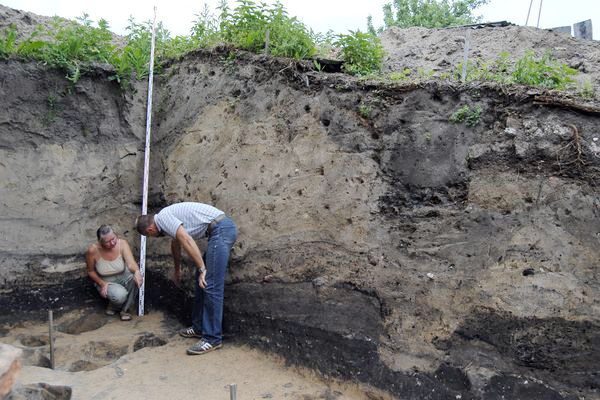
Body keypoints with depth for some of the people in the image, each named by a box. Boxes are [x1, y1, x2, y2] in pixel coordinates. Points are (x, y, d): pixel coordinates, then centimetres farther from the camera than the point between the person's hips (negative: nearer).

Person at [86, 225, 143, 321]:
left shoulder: (122, 243, -24)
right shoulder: (93, 250, -25)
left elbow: (131, 263, -37)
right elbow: (90, 271, -7)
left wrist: (137, 271, -60)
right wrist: (102, 284, -19)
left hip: (123, 277, 2)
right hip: (105, 282, -2)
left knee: (134, 277, -33)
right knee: (120, 295, -34)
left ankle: (125, 309, -9)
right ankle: (113, 306, 5)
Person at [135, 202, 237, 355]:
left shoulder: (162, 217, -4)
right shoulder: (169, 216, 25)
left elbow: (187, 240, -18)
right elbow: (175, 243, 43)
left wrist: (202, 269, -14)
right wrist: (177, 269, 58)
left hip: (221, 230, -10)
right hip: (224, 228, 10)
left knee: (211, 286, -9)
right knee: (201, 281, 16)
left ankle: (212, 339, -2)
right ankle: (200, 327, 25)